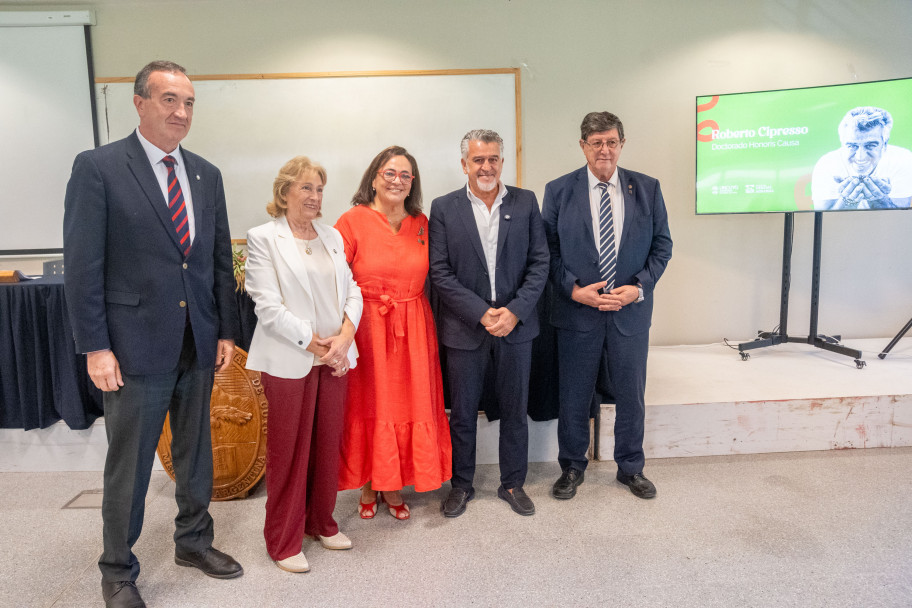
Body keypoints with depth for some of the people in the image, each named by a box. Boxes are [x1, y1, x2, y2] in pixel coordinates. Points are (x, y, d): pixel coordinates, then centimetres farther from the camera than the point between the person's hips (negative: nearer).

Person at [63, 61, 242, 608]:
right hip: (137, 346, -5)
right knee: (129, 464, 9)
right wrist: (95, 347, -11)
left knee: (197, 450, 17)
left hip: (199, 343, 5)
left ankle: (194, 540, 38)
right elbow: (83, 265, -9)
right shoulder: (98, 167, -7)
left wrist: (227, 331, 7)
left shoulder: (207, 175, 8)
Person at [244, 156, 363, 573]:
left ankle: (321, 522, 31)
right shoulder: (263, 238, -3)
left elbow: (351, 291, 10)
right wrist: (313, 343, -14)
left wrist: (344, 336, -7)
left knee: (328, 442, 12)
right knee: (289, 448, 4)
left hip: (335, 357, 5)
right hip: (289, 360, -5)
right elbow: (268, 304, -11)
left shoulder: (332, 237, 13)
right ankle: (284, 542, 20)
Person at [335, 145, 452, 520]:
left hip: (412, 328, 4)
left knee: (408, 404, 7)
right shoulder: (353, 221, -5)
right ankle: (369, 486, 24)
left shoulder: (422, 224, 8)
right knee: (369, 406, 4)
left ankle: (393, 487, 25)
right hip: (366, 327, -3)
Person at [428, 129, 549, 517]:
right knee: (462, 412, 10)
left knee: (515, 410, 13)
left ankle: (512, 483, 31)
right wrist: (481, 313, -14)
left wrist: (515, 311, -12)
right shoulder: (444, 208, -1)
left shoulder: (526, 202, 3)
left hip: (516, 324, 2)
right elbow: (440, 272, -6)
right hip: (465, 327, -1)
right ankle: (461, 485, 29)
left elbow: (539, 263, 0)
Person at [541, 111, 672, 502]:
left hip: (631, 311, 2)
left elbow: (662, 245, 4)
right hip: (577, 311, -1)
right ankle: (572, 467, 31)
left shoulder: (648, 189, 3)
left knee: (631, 395, 14)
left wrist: (640, 287, -10)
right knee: (574, 397, 10)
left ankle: (631, 468, 35)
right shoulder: (559, 191, -1)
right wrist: (573, 290, -15)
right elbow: (548, 251, -3)